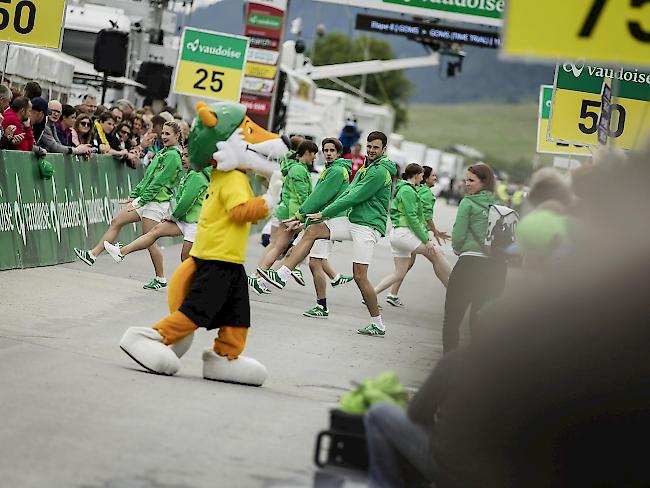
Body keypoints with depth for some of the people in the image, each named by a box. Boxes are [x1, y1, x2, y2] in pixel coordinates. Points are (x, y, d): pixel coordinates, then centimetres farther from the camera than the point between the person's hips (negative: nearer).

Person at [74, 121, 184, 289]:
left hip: (156, 202, -9)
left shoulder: (173, 155, -13)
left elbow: (158, 181, -17)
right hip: (143, 199, 9)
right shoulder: (163, 153, 18)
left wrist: (141, 201, -17)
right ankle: (93, 255, 3)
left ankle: (160, 279, 7)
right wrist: (134, 195, 13)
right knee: (116, 222, 3)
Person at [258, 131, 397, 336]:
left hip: (369, 226, -9)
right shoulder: (366, 167, 17)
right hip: (353, 221, 9)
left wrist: (323, 213, -11)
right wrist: (327, 212, 7)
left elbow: (354, 198, -16)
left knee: (359, 275, -11)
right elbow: (348, 193, 20)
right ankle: (281, 275, -7)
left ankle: (377, 323, -1)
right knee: (312, 231, -2)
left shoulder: (380, 171, -14)